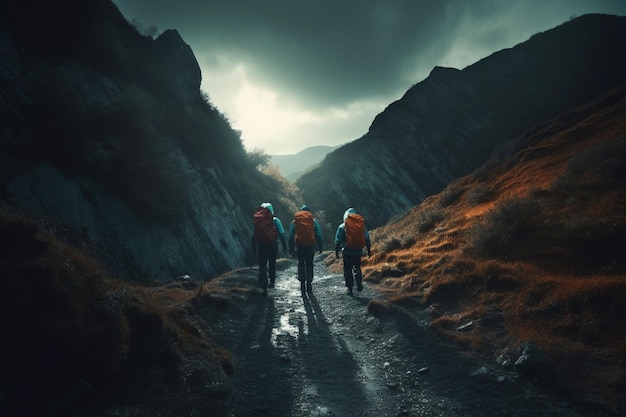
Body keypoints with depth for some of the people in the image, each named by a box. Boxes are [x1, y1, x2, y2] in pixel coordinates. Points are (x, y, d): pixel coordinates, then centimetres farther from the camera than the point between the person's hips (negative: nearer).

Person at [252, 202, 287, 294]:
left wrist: (254, 248, 13)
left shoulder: (258, 220, 2)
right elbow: (281, 234, -9)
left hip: (261, 247, 0)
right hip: (273, 246, 0)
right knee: (272, 264, 20)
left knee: (262, 266, 1)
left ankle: (263, 287, -11)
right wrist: (284, 245, -2)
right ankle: (272, 281, 32)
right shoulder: (275, 220, -4)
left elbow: (254, 235, 6)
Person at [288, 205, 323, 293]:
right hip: (310, 246, 0)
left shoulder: (295, 221, 6)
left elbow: (291, 235, 7)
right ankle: (309, 283, 6)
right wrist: (320, 247, 5)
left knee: (301, 264, 9)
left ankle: (302, 284, 4)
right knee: (309, 265, 8)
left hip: (299, 246, 0)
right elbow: (319, 234, 2)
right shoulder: (313, 221, 4)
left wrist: (291, 248, 12)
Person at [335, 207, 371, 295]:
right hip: (358, 251, 3)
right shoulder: (361, 226, 8)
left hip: (347, 252, -3)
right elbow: (367, 239, 9)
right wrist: (369, 250, 14)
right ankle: (359, 283, -5)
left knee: (348, 270, 5)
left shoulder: (342, 227, -1)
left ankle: (350, 288, 4)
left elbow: (338, 240, -3)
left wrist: (336, 251, 2)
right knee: (357, 268, 16)